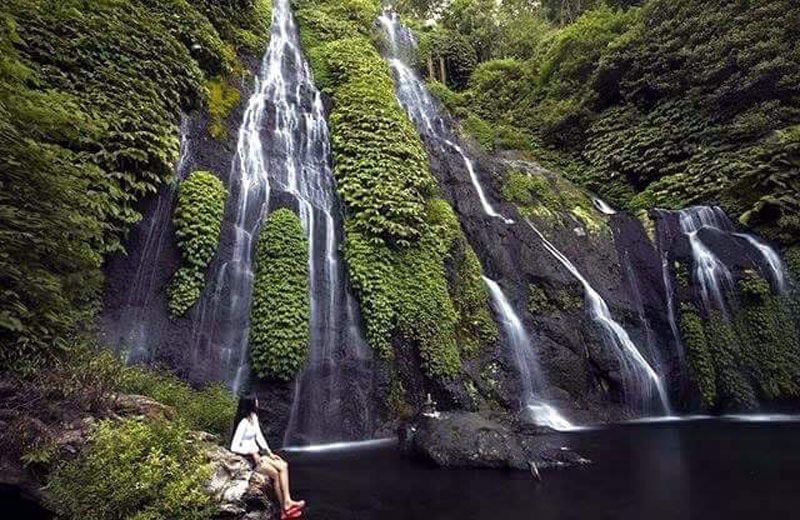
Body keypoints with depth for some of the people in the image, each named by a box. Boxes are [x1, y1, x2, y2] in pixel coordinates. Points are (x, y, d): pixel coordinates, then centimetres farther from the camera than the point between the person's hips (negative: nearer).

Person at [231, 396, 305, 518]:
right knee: (276, 474, -19)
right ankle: (284, 509, -6)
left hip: (257, 454, 8)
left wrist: (269, 452, 4)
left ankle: (287, 501, -15)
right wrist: (252, 453, -22)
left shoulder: (254, 418, 7)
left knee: (283, 466, -11)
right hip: (248, 458, -8)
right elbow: (234, 448, -22)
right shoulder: (243, 423, -20)